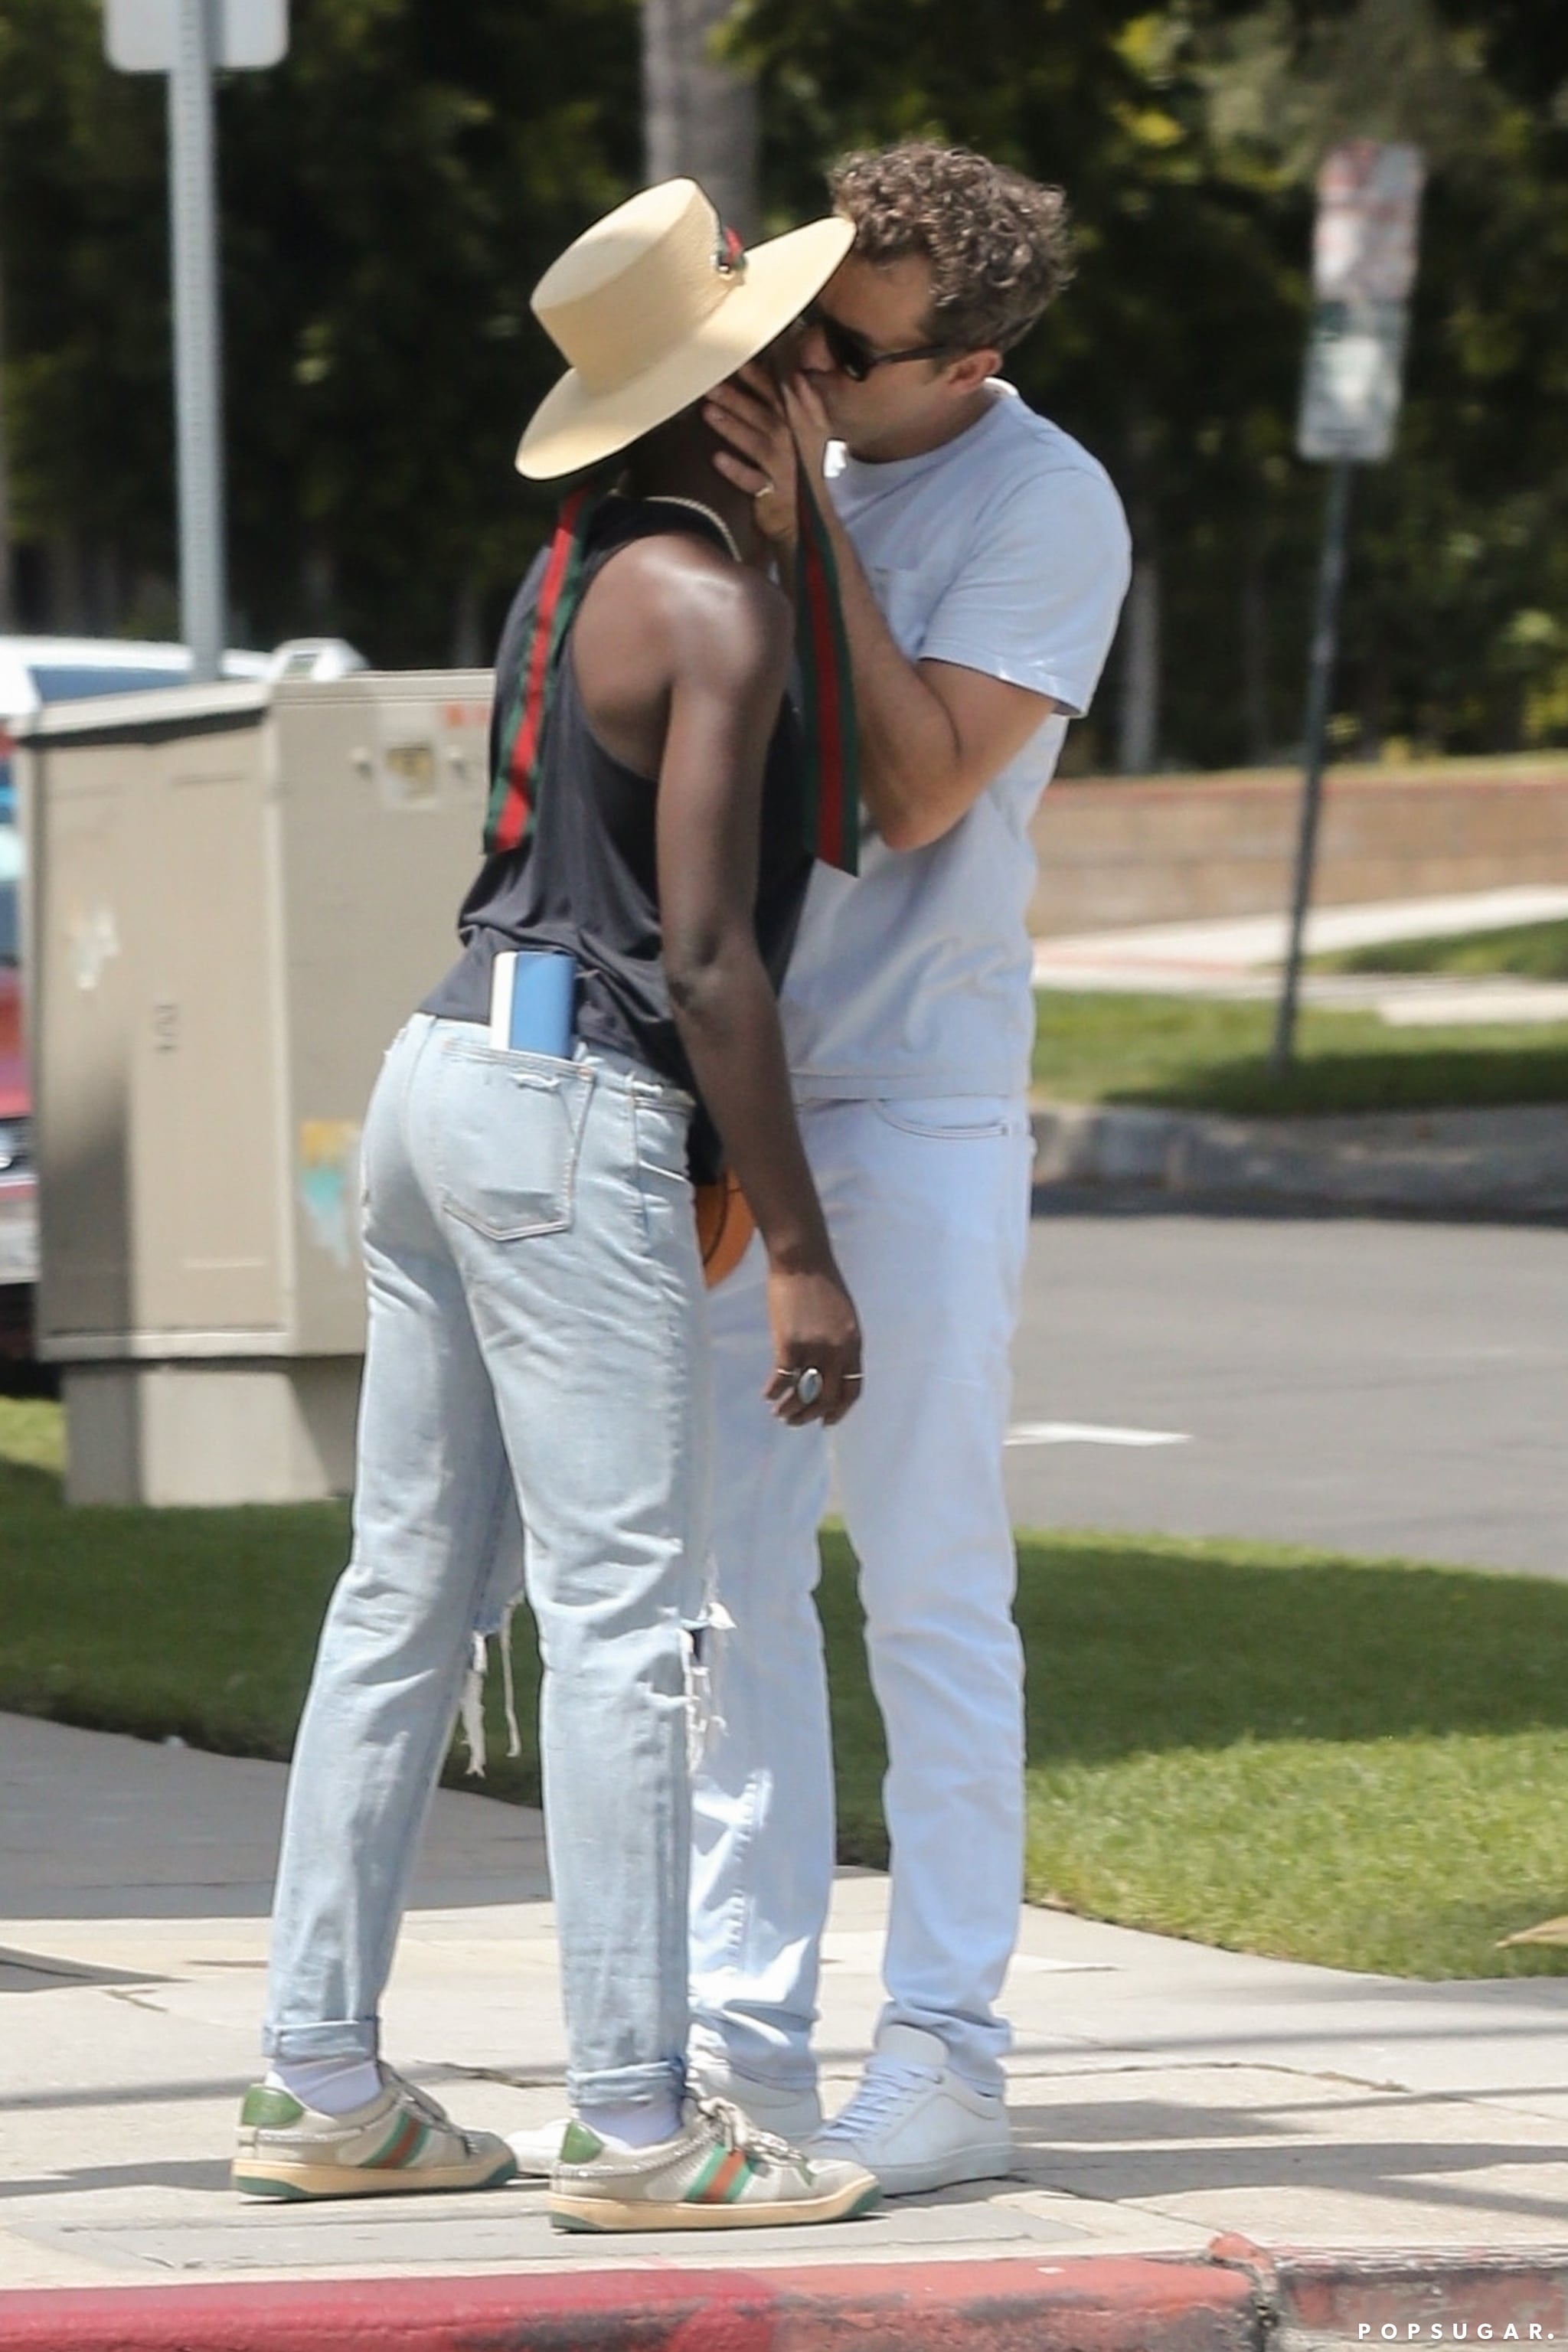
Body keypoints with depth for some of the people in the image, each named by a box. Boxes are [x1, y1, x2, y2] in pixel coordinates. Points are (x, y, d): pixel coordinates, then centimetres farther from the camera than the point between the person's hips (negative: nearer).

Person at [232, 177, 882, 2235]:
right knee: (628, 1616, -9)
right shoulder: (713, 606, -13)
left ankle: (323, 2086, 12)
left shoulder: (583, 562, 15)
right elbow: (706, 954, -18)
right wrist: (800, 1254, -16)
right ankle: (639, 2125, -11)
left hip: (449, 1077, 10)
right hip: (577, 1116, -10)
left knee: (412, 1599, 10)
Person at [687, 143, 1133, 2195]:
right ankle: (743, 2028, 12)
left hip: (917, 1101, -6)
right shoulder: (787, 437, 7)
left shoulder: (1048, 508, -10)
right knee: (727, 1568, 6)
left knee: (932, 1590, -4)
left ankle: (947, 2050, -1)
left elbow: (918, 791, -17)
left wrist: (805, 532, -19)